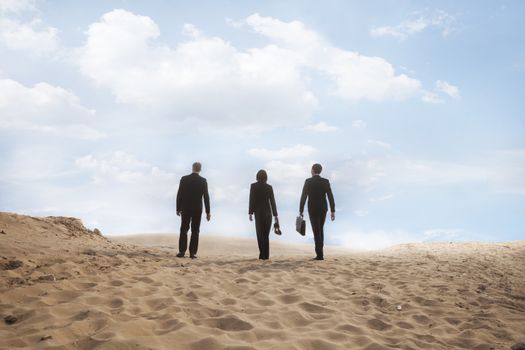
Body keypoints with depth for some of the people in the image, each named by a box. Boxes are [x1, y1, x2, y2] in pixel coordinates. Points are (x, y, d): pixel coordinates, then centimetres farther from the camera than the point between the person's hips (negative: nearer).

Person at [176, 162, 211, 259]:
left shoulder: (184, 179, -3)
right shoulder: (203, 181, -4)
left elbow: (179, 194, -2)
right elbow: (206, 197, -5)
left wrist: (178, 208, 6)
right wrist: (208, 212, 0)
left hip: (185, 208, 0)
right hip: (197, 209, 0)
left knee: (184, 230, 6)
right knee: (195, 231, 4)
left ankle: (182, 251, 2)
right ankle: (193, 252, 1)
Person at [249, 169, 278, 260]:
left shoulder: (253, 186, -5)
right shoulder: (269, 187, 0)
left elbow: (251, 200, -9)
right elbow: (272, 201, -1)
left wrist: (250, 213, -5)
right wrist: (275, 215, 1)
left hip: (258, 212, -2)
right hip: (268, 212, 2)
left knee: (260, 233, 2)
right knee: (266, 234, 10)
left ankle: (262, 254, -12)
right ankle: (266, 255, 6)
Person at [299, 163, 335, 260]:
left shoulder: (308, 181, -8)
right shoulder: (326, 181, 0)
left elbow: (303, 197, -10)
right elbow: (330, 197, -5)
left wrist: (300, 211, -3)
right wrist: (333, 211, -3)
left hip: (313, 210, -3)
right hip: (323, 209, 3)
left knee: (317, 231, -4)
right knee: (320, 230, 19)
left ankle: (320, 255, -10)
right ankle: (319, 252, 20)